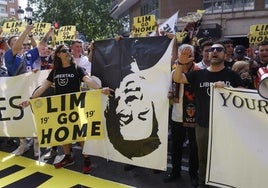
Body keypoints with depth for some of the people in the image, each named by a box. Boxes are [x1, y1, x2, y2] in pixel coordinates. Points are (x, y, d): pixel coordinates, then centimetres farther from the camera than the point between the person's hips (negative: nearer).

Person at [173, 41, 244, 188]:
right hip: (203, 125, 2)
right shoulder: (198, 74, 4)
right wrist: (181, 63, -24)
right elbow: (177, 79, -5)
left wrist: (226, 88, -23)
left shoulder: (232, 75, 0)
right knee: (203, 159, 17)